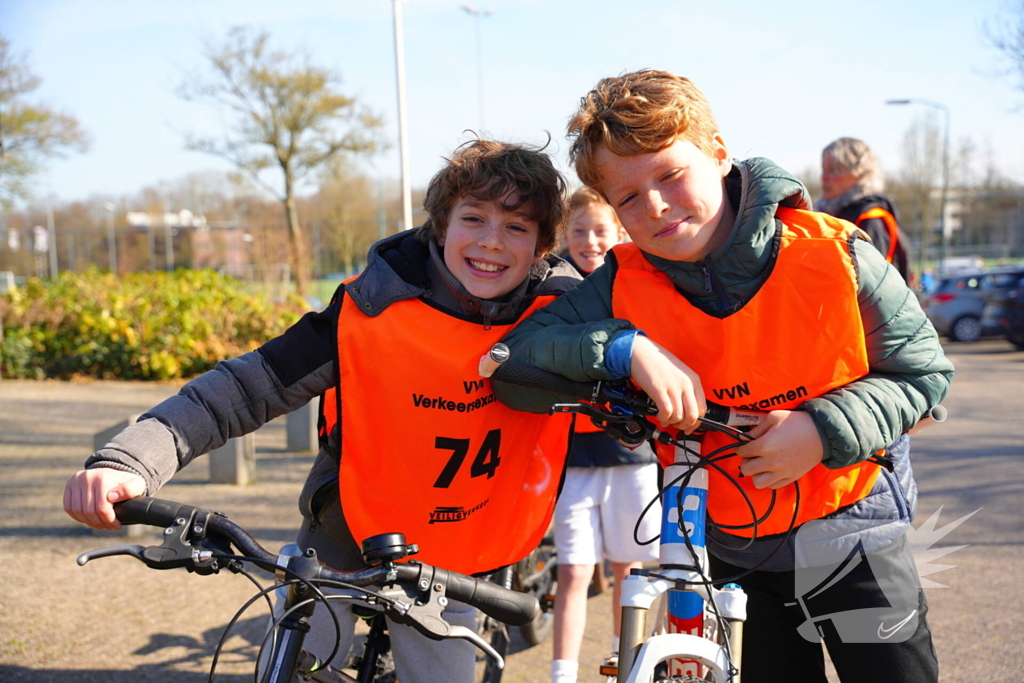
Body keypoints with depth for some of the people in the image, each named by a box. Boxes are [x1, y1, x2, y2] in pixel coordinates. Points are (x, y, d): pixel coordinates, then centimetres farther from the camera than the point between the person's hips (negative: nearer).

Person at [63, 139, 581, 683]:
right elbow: (248, 386, -24)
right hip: (340, 547, -1)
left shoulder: (556, 316, -15)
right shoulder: (371, 310, -22)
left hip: (443, 566, 1)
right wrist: (129, 461, -35)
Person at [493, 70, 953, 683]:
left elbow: (924, 370, -8)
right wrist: (624, 347, -34)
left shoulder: (832, 255, -17)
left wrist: (825, 430, -24)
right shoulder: (626, 287, -13)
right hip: (733, 547, 1)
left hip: (850, 526, -1)